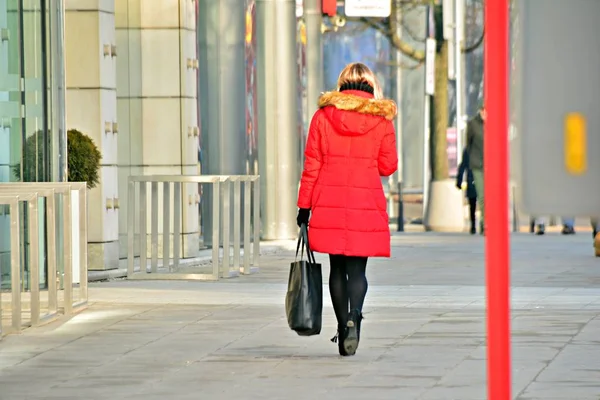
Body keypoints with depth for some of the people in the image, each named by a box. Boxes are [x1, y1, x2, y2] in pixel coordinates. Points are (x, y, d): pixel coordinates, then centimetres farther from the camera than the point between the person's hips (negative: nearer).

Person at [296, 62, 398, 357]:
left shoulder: (323, 116, 1)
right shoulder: (382, 120, 0)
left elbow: (312, 166, 2)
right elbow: (388, 166, 4)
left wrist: (304, 207, 6)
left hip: (329, 206, 1)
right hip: (367, 205, -1)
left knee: (338, 268, 12)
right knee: (357, 269, 0)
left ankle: (343, 327, 12)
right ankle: (354, 316, -25)